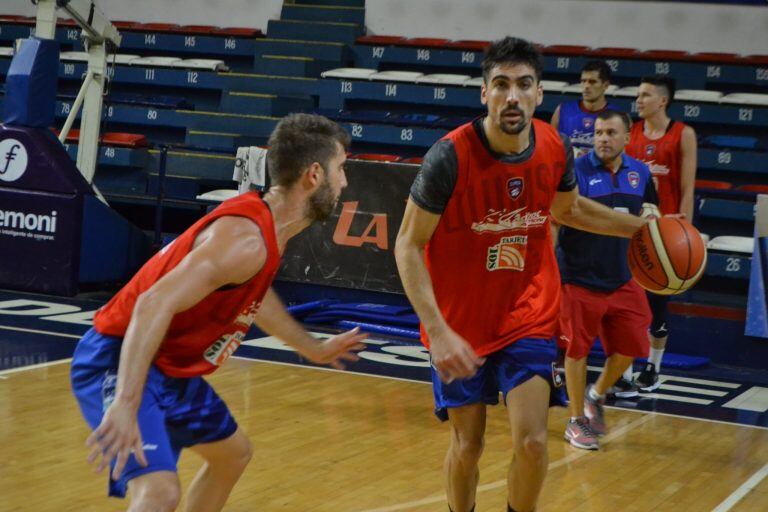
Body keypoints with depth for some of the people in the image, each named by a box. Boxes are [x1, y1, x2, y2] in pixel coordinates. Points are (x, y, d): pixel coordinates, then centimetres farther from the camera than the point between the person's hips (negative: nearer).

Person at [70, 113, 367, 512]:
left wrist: (314, 349, 39)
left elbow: (253, 295, 27)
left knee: (233, 453, 27)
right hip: (120, 362, -11)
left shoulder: (265, 224, 5)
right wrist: (125, 405, -44)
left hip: (170, 368, 11)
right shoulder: (246, 237, -26)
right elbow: (155, 304, -37)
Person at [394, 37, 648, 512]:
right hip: (461, 320, -2)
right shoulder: (450, 156, -23)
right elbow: (408, 245, -17)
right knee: (467, 446, 6)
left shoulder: (556, 149, -9)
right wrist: (438, 331, -26)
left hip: (529, 316, 2)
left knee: (532, 443, -9)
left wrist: (640, 226, 11)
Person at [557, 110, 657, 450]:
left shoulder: (640, 173, 4)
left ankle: (596, 396, 33)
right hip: (579, 278, -5)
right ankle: (577, 422, 19)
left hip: (620, 279, 5)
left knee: (632, 346, 7)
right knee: (577, 349, 4)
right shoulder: (577, 170, -13)